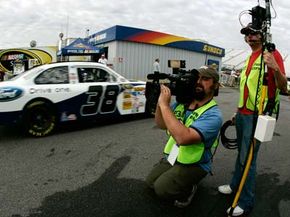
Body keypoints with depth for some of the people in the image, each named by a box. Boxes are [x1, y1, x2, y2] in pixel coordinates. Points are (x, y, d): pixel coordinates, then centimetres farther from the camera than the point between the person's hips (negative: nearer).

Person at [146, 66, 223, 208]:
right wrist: (159, 101, -20)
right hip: (172, 156, 7)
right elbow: (162, 124, -2)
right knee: (150, 182, 11)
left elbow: (183, 137, -41)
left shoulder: (213, 115, -27)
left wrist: (164, 105, -36)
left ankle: (189, 189, 8)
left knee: (161, 188, -19)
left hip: (194, 164, -6)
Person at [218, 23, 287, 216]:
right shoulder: (250, 57, 17)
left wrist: (276, 68, -34)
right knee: (241, 153, 18)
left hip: (256, 116, -8)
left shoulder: (272, 54, -8)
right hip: (243, 114, 8)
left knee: (248, 159, -4)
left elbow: (283, 88, -14)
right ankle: (235, 185, 34)